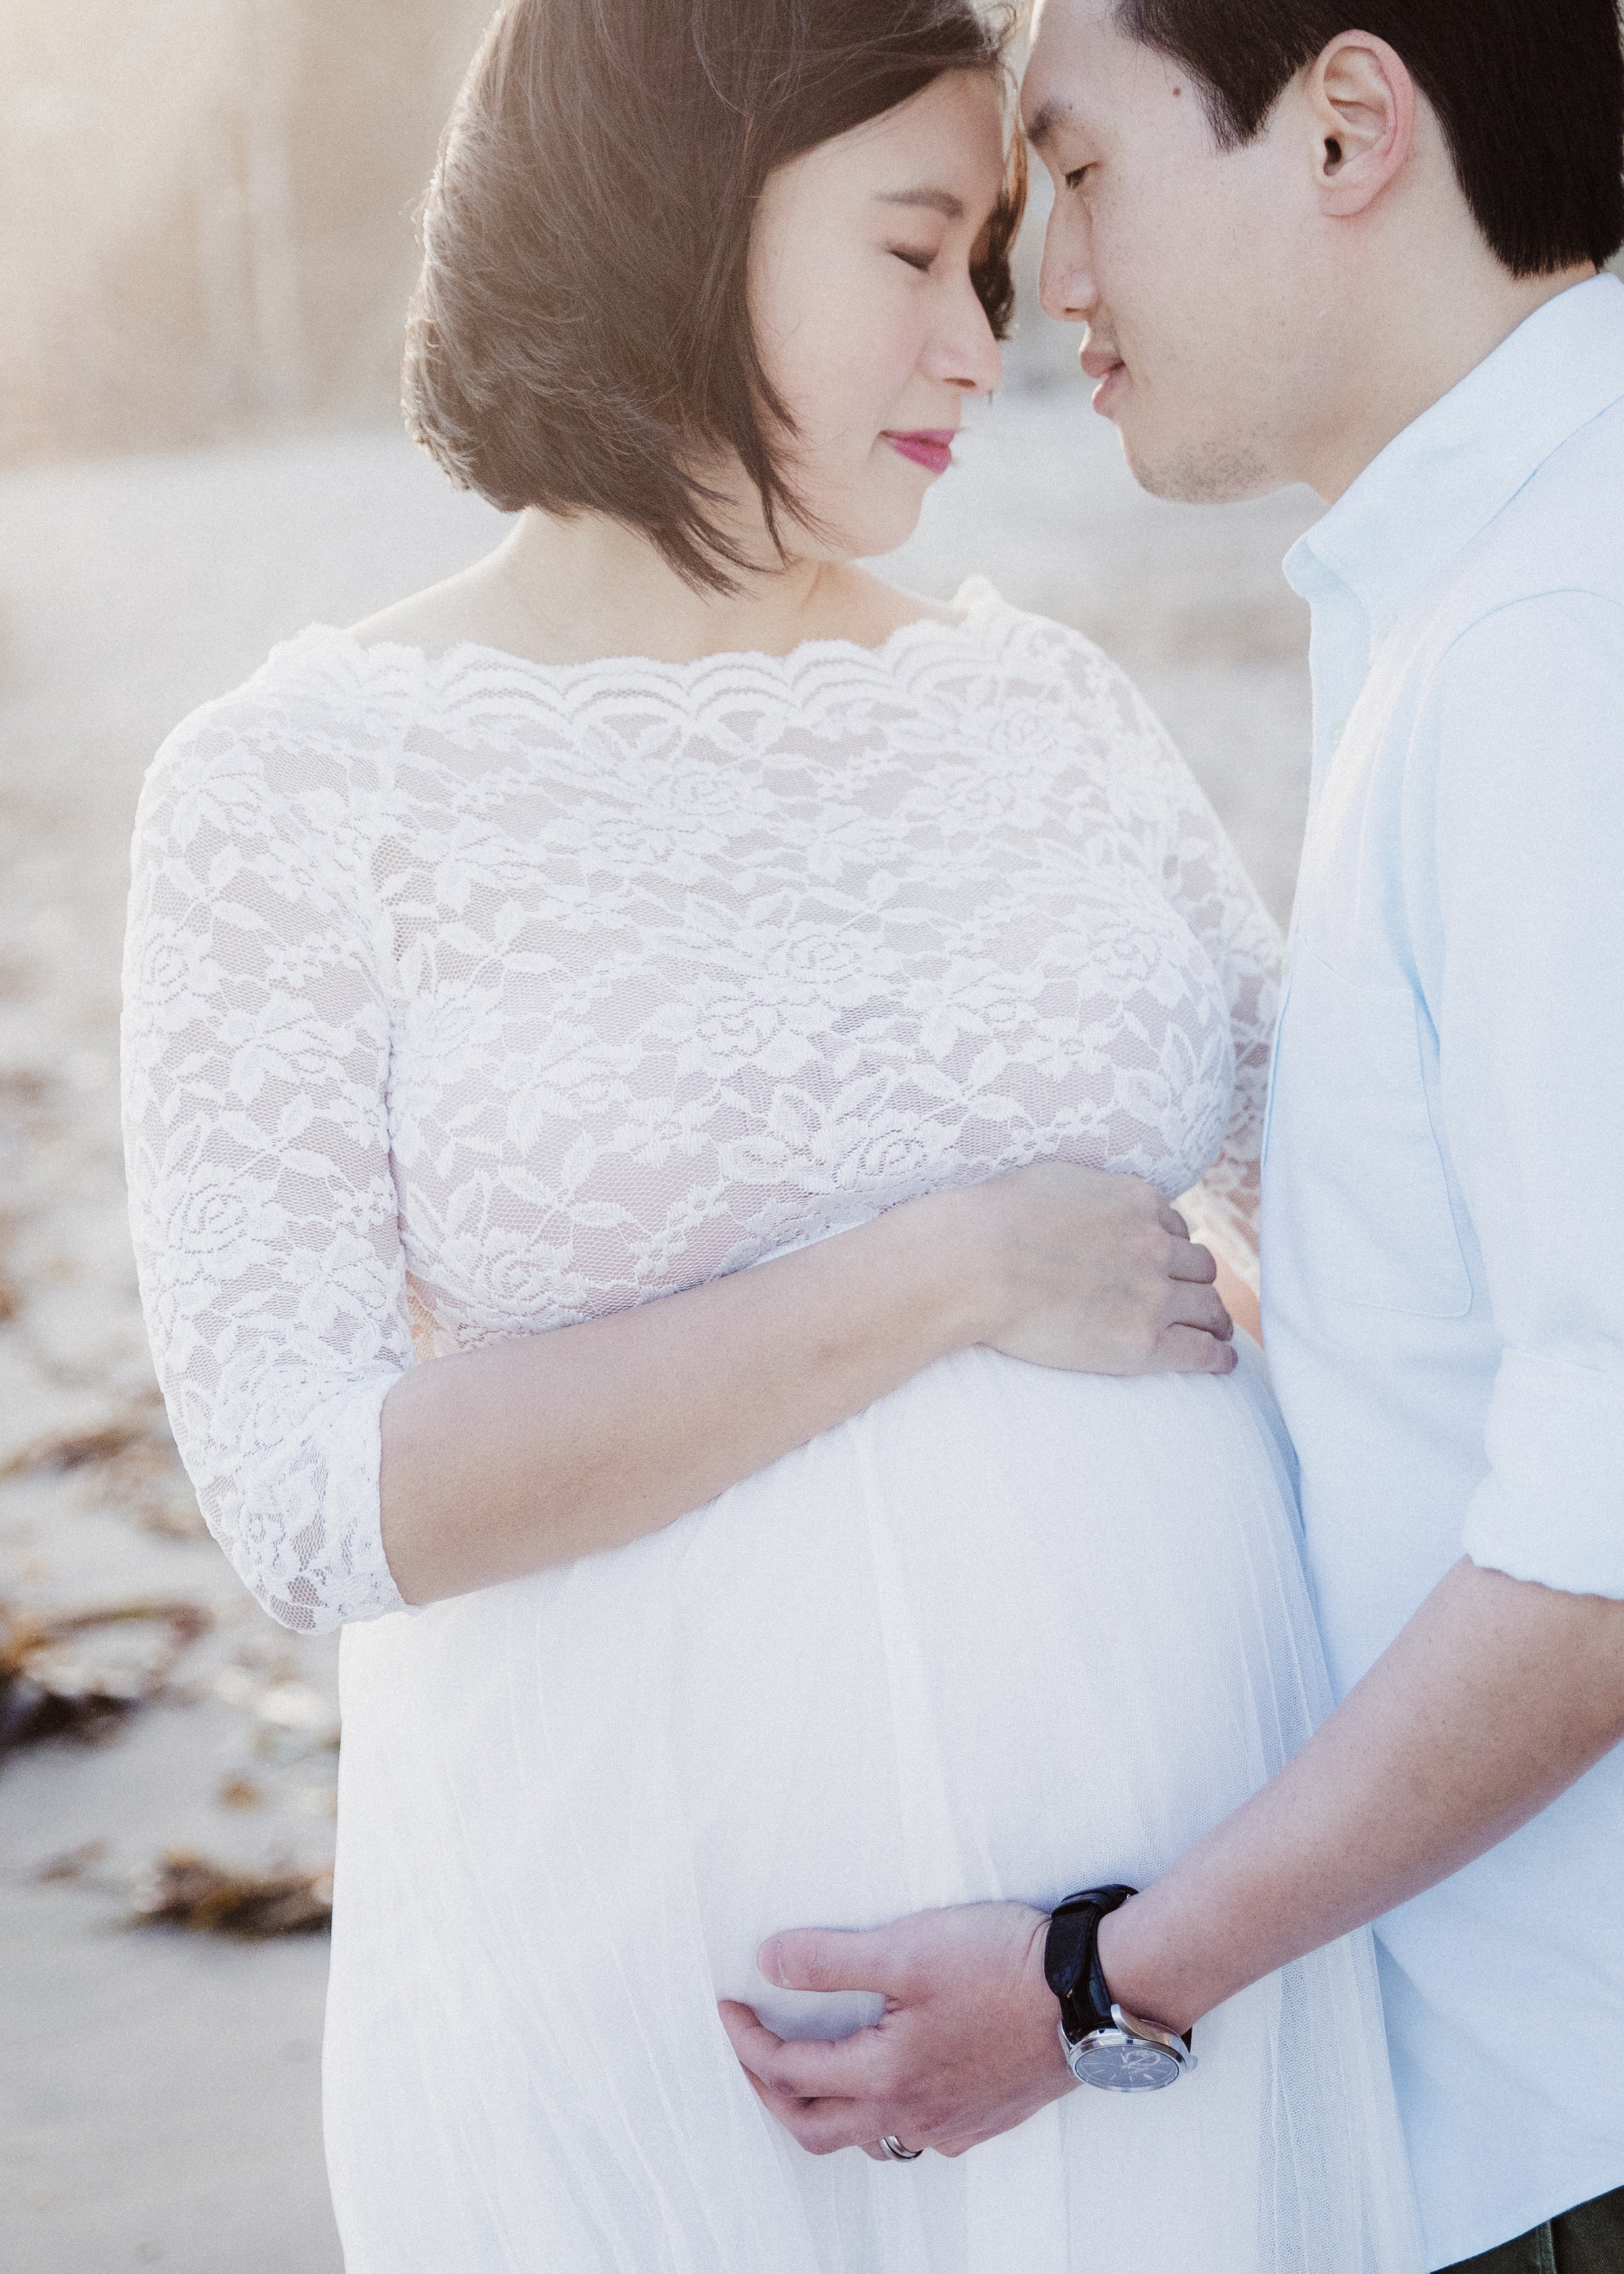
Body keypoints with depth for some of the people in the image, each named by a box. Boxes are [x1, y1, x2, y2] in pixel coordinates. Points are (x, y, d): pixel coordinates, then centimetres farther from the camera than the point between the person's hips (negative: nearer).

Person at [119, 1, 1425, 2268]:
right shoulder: (298, 787, -7)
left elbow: (1324, 1133, 17)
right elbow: (319, 1498, -15)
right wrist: (949, 1277, -17)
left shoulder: (1044, 704, 6)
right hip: (654, 1969, -3)